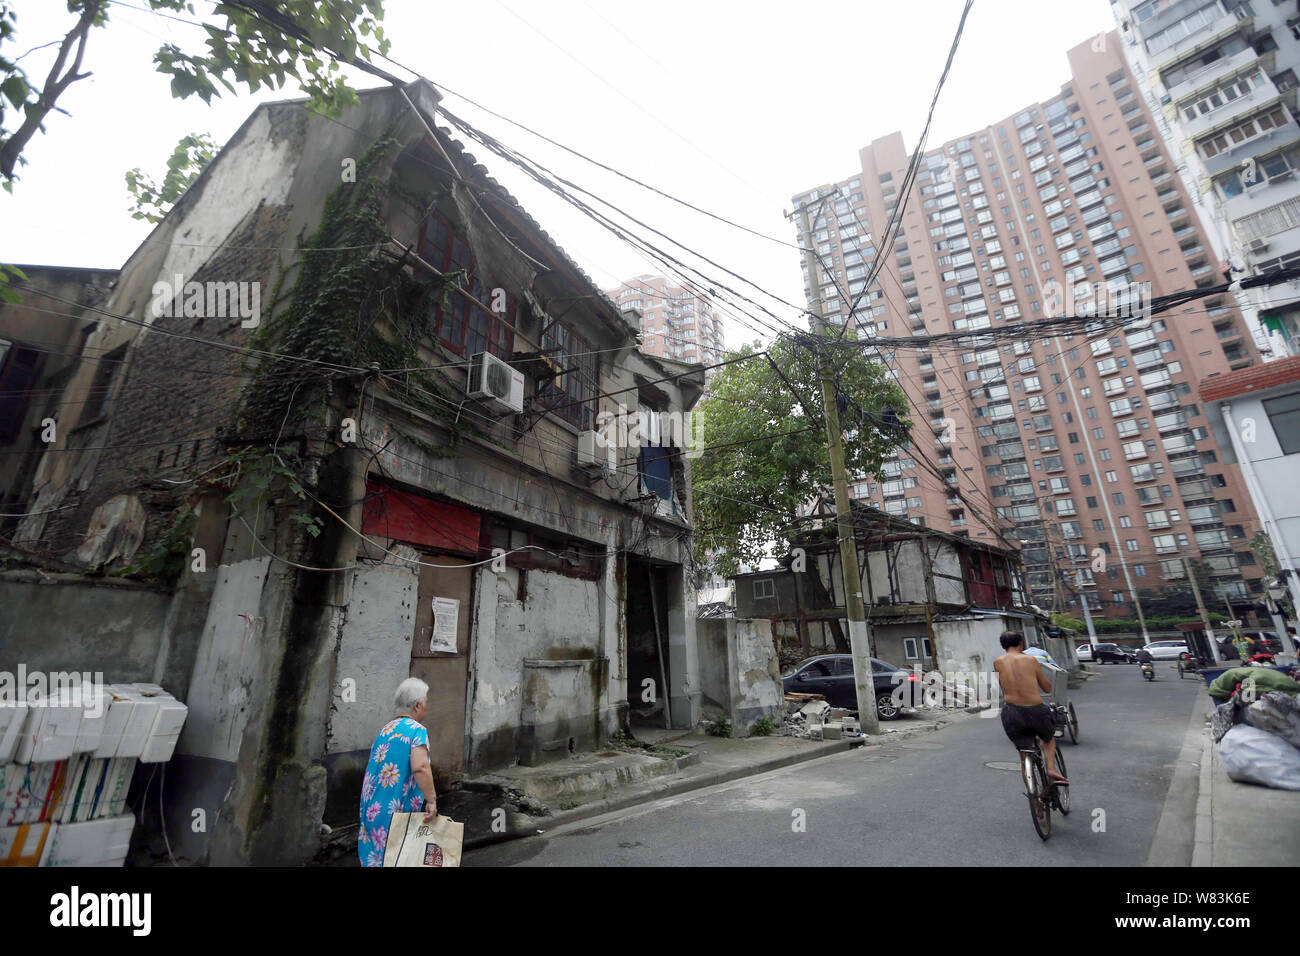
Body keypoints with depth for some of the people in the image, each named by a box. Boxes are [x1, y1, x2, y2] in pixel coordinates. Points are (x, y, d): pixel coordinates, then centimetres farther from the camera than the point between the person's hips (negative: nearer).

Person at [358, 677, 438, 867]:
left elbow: (373, 767, 19)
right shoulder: (417, 730, -14)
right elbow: (420, 767, -28)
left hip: (371, 808, 7)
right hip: (397, 809, -7)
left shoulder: (385, 729, 10)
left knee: (375, 854, 16)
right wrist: (431, 801, -26)